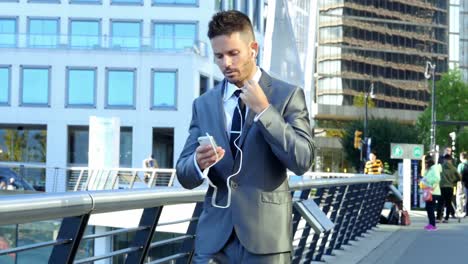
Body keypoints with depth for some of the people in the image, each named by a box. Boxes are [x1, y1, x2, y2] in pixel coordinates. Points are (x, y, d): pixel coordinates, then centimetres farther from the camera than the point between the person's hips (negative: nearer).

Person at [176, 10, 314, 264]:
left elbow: (302, 161, -11)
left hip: (265, 237, -3)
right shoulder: (203, 104, 10)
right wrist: (199, 162, -16)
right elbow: (185, 176, 7)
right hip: (214, 237, 3)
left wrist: (264, 110, -16)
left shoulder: (287, 95, -1)